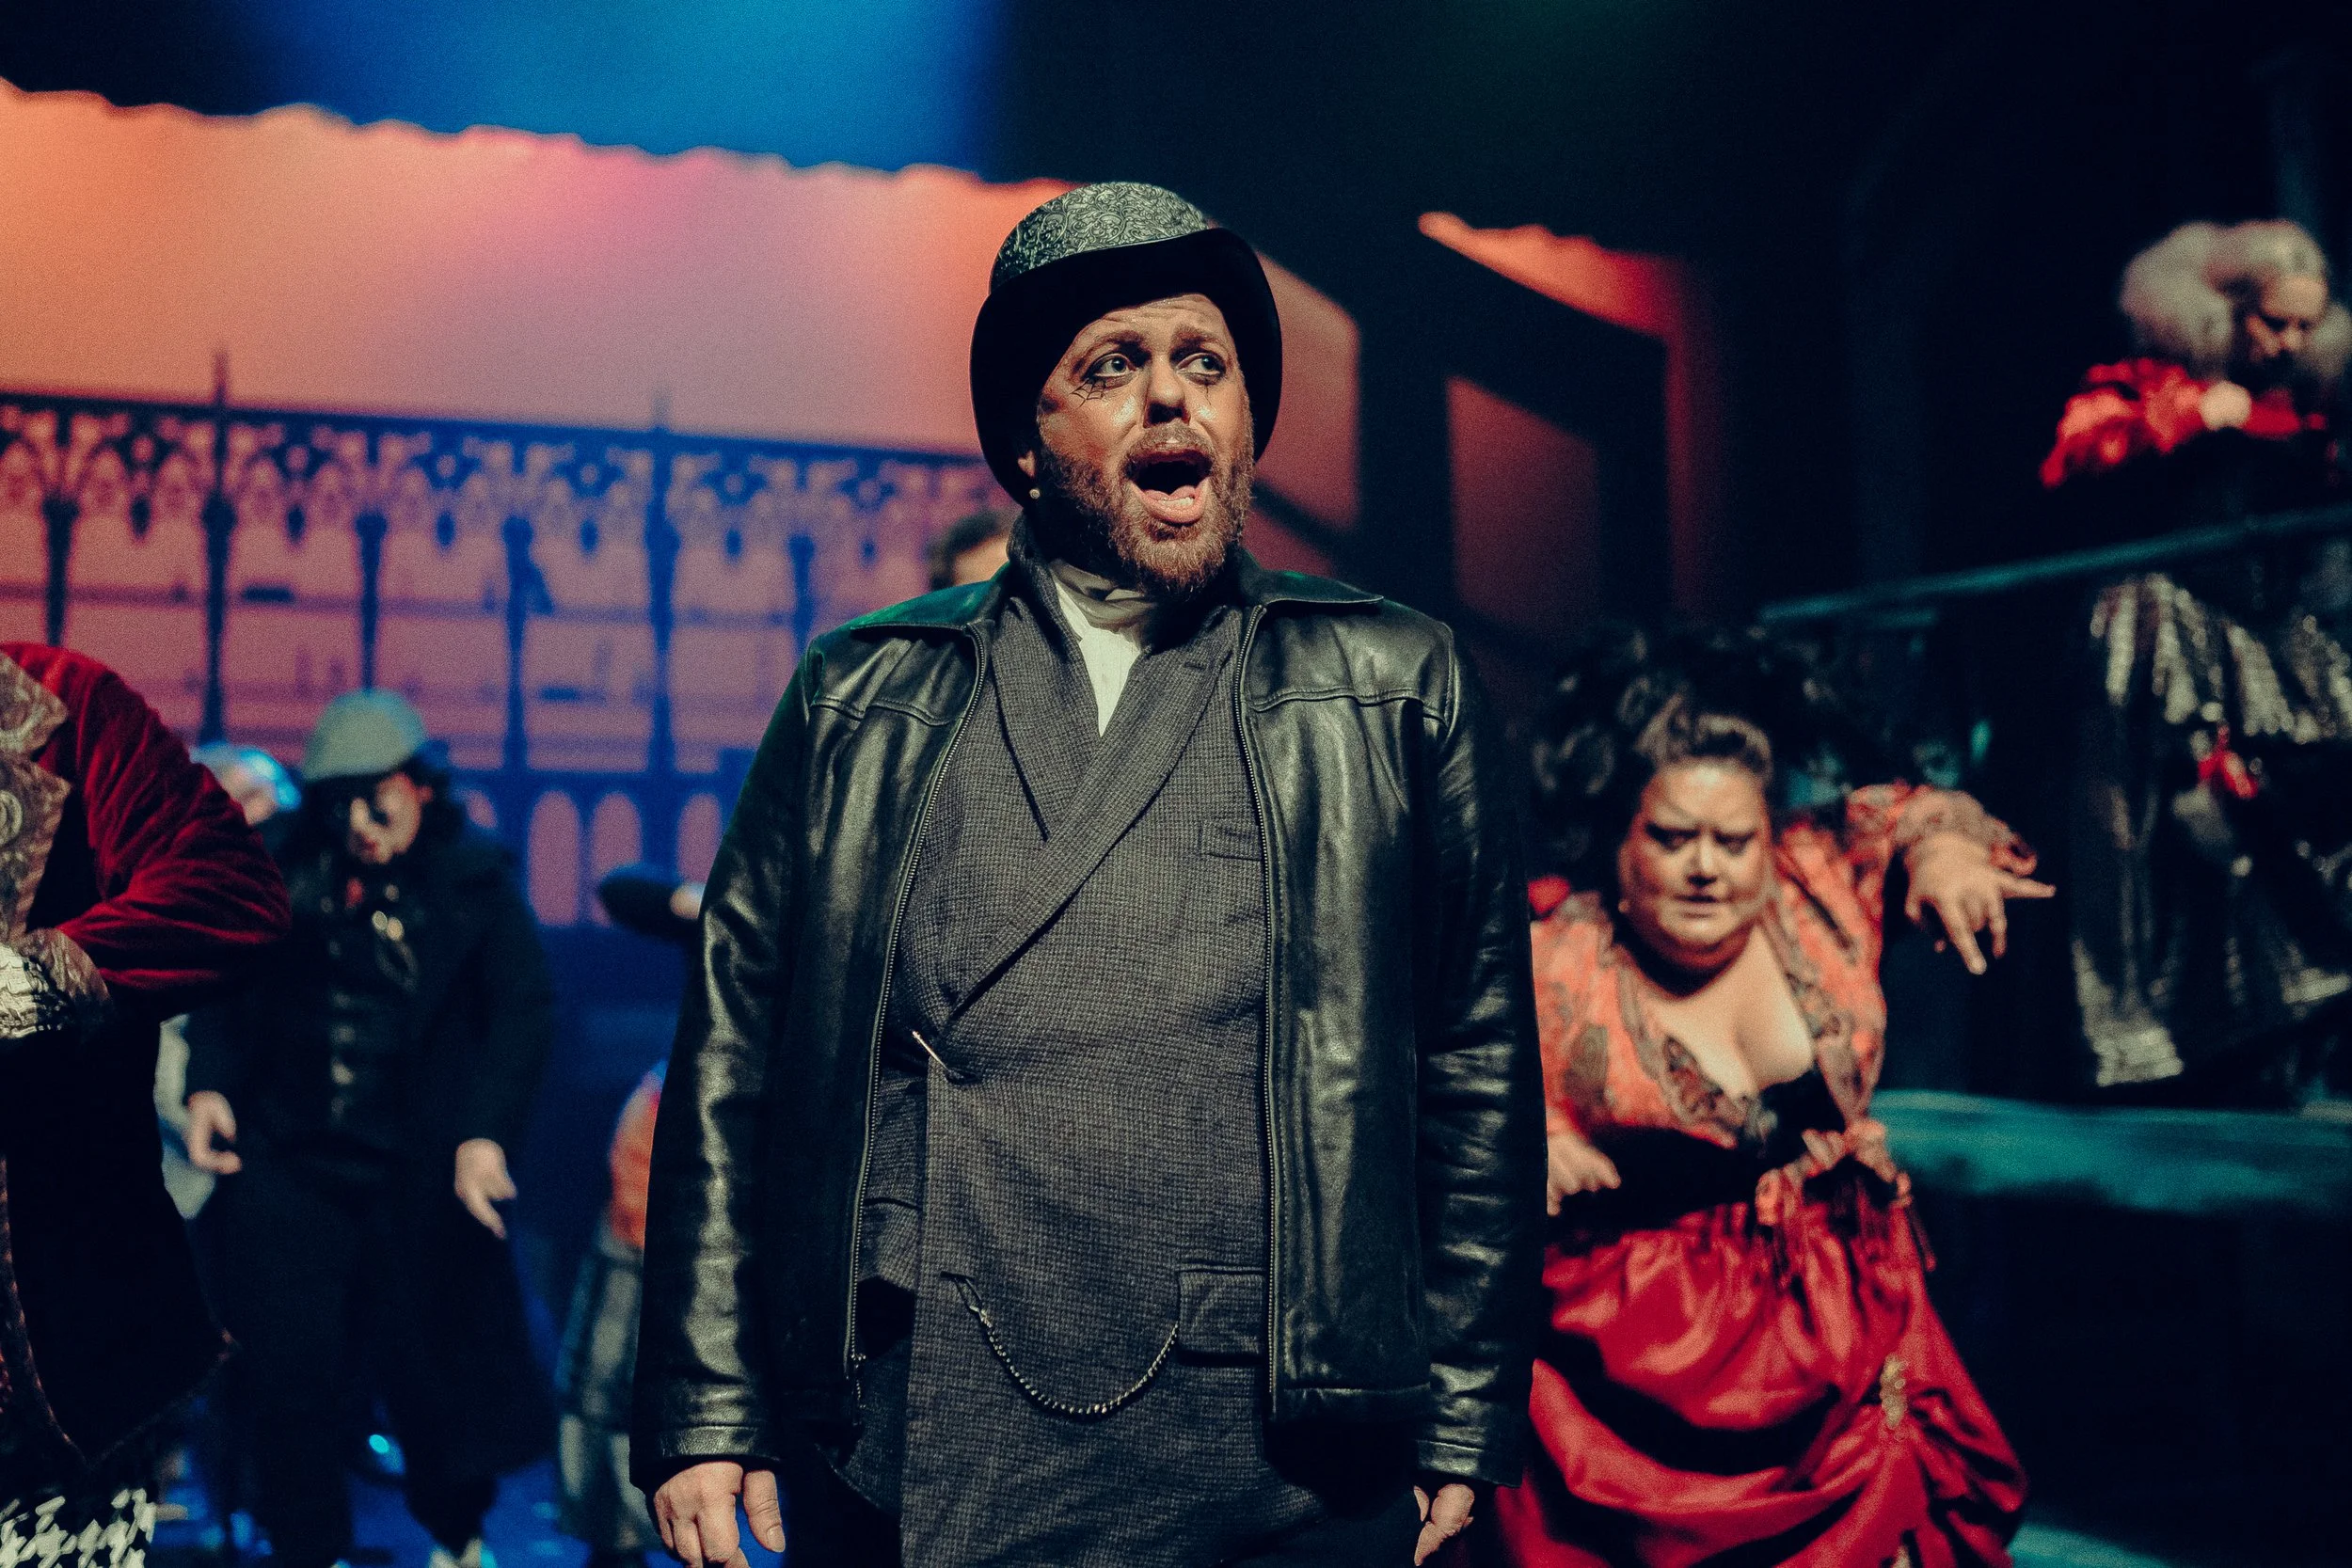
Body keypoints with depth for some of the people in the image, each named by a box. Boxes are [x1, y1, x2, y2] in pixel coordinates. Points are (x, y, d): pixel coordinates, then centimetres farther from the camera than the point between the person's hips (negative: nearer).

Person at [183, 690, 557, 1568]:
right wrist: (208, 1082, -4)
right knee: (289, 1372, 1)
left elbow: (525, 1011, -6)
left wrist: (485, 1133, -17)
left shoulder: (474, 878, -1)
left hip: (420, 1170, -2)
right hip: (287, 1158, 2)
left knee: (439, 1365, 6)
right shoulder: (289, 870, 6)